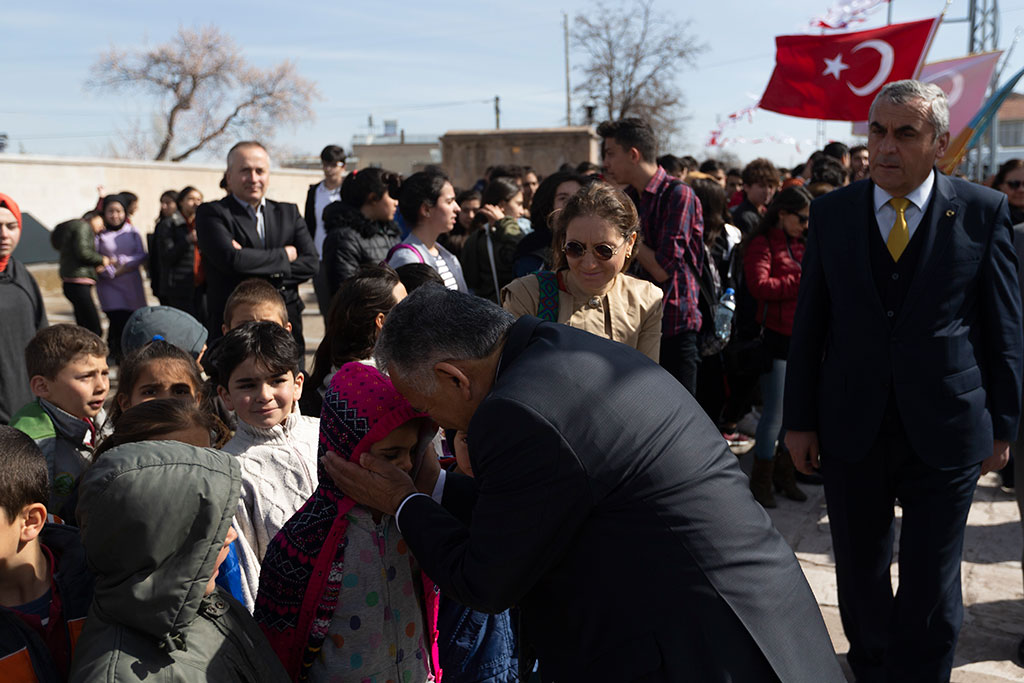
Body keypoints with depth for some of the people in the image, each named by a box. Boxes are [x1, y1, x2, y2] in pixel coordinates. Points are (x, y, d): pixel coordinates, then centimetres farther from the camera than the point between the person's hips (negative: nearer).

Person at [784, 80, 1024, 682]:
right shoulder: (832, 213, 2)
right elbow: (810, 323, 4)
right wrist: (800, 419, 2)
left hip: (943, 432, -2)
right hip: (851, 428, 2)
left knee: (931, 590, 6)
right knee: (860, 578, 17)